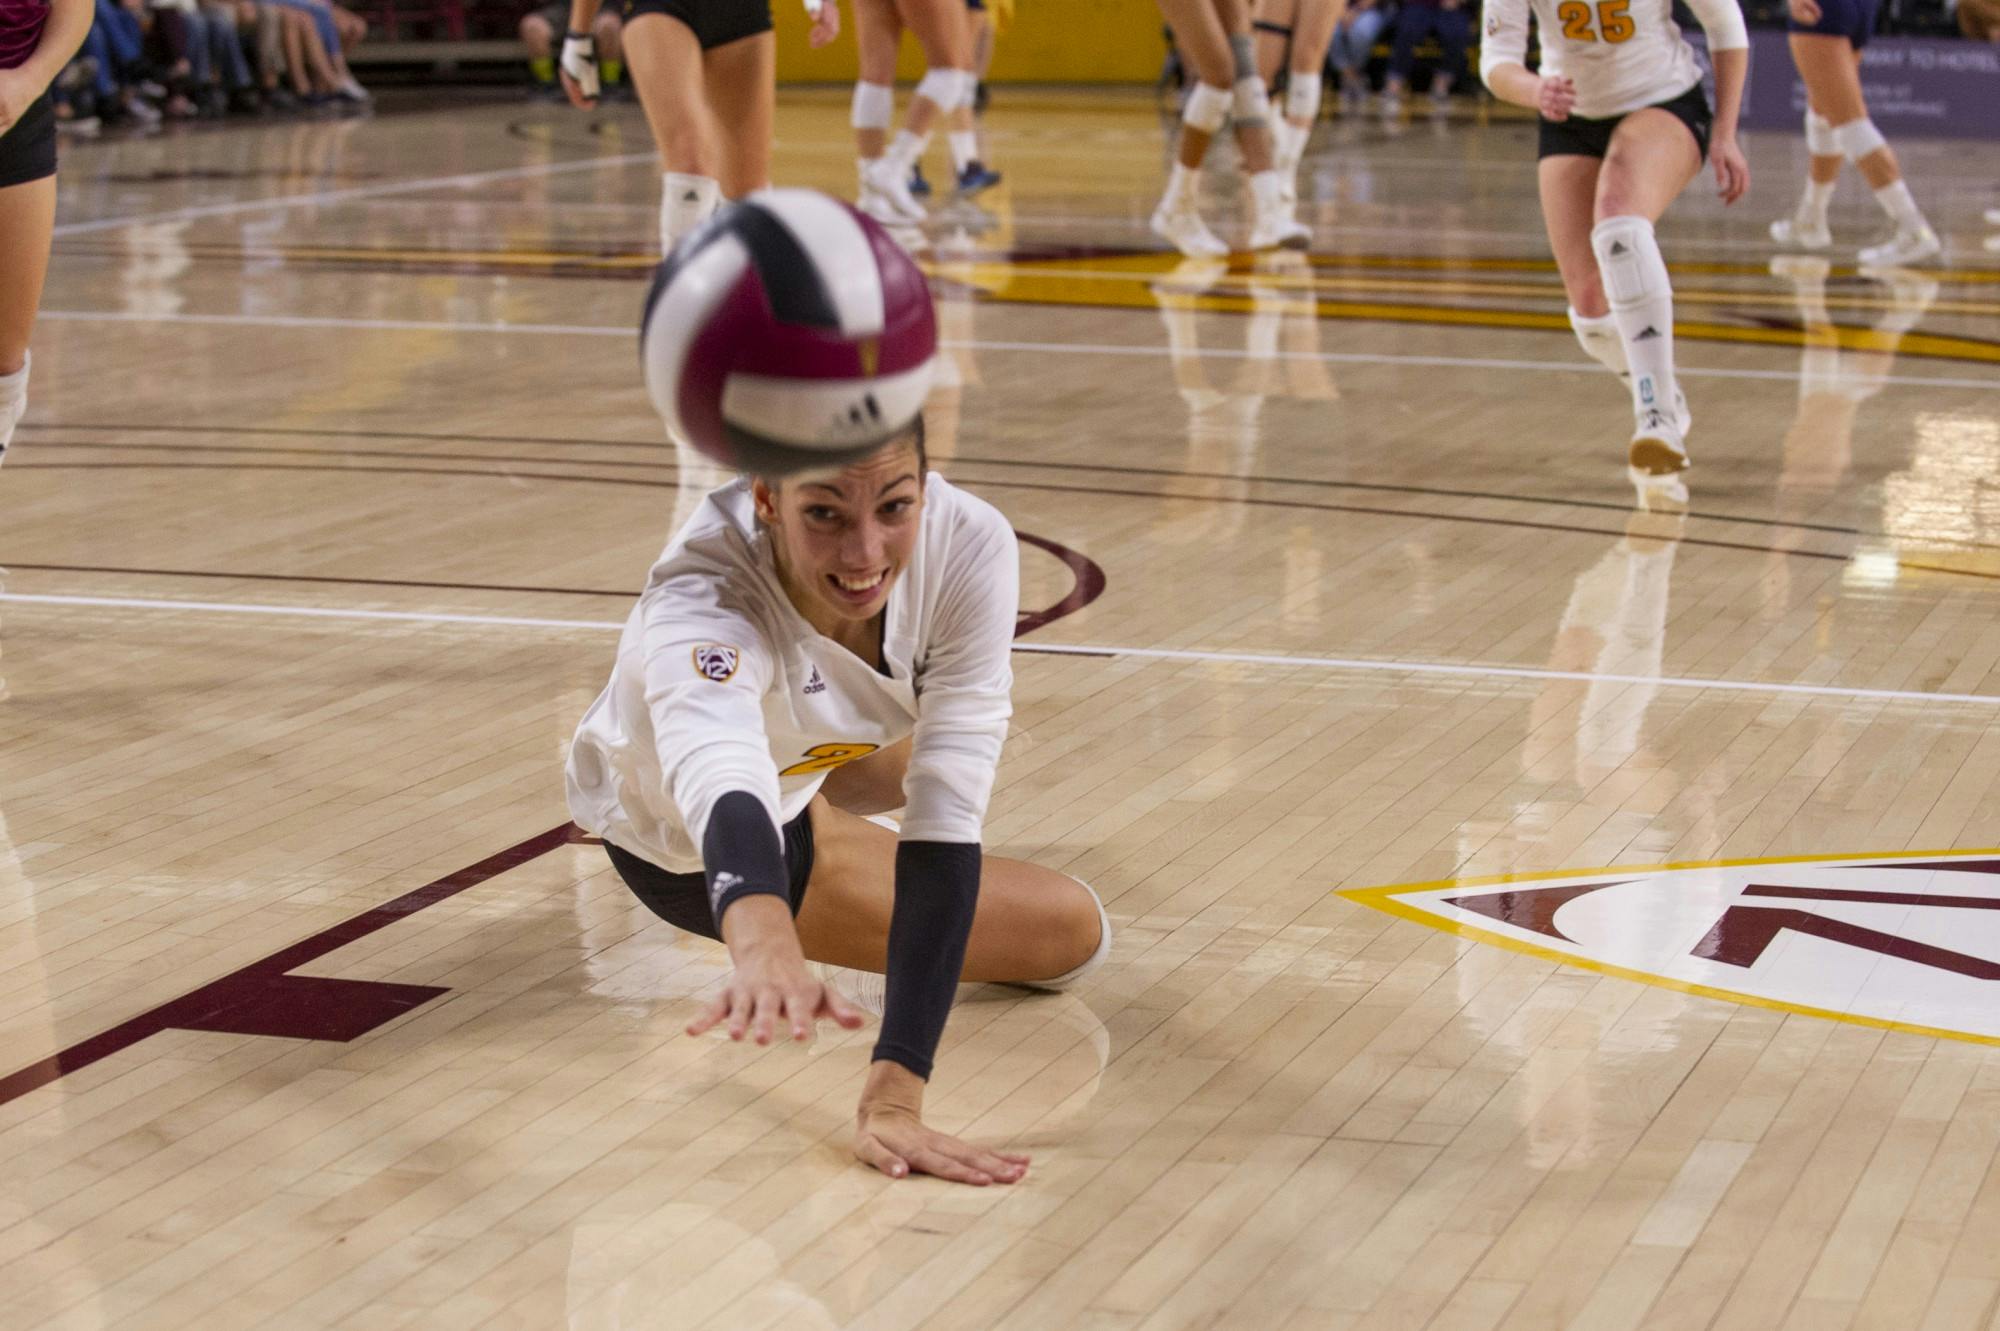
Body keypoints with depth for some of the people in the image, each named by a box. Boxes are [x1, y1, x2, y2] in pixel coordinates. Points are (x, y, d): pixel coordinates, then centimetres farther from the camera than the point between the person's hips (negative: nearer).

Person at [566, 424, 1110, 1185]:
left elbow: (946, 818, -42)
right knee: (1070, 933, -1)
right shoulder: (700, 602, -46)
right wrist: (764, 946, -89)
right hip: (687, 837, -4)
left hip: (799, 766, 5)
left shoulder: (970, 546, -36)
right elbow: (721, 785, -67)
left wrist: (895, 1090, -50)